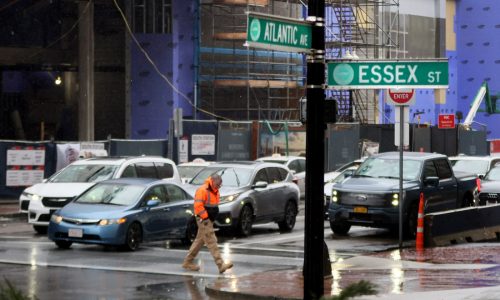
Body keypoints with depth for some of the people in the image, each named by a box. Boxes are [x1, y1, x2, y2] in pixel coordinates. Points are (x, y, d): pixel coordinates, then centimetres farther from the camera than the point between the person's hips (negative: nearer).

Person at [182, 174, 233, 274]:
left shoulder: (215, 191, 14)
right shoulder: (202, 190, -16)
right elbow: (198, 205, -22)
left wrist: (213, 217, 16)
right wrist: (205, 217, -20)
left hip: (209, 219, 10)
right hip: (204, 220, -10)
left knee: (199, 241, 15)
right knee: (211, 241, -12)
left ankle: (187, 262, 24)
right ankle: (221, 265, -17)